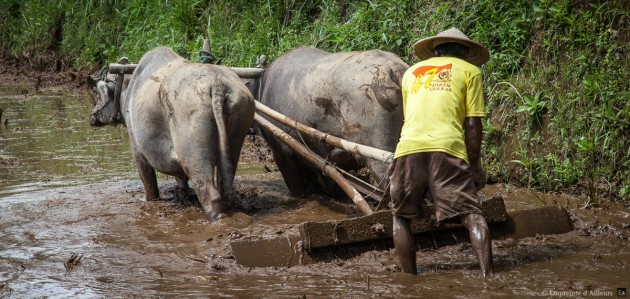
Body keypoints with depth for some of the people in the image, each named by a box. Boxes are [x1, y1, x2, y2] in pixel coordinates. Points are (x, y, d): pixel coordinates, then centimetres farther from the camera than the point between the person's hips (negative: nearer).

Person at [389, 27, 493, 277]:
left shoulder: (412, 72, 29)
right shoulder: (470, 71, 18)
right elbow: (472, 125, 9)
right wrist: (474, 166, 16)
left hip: (409, 149, 3)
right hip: (447, 149, -3)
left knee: (401, 218, 15)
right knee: (472, 216, -3)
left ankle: (411, 278, 10)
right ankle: (487, 274, -17)